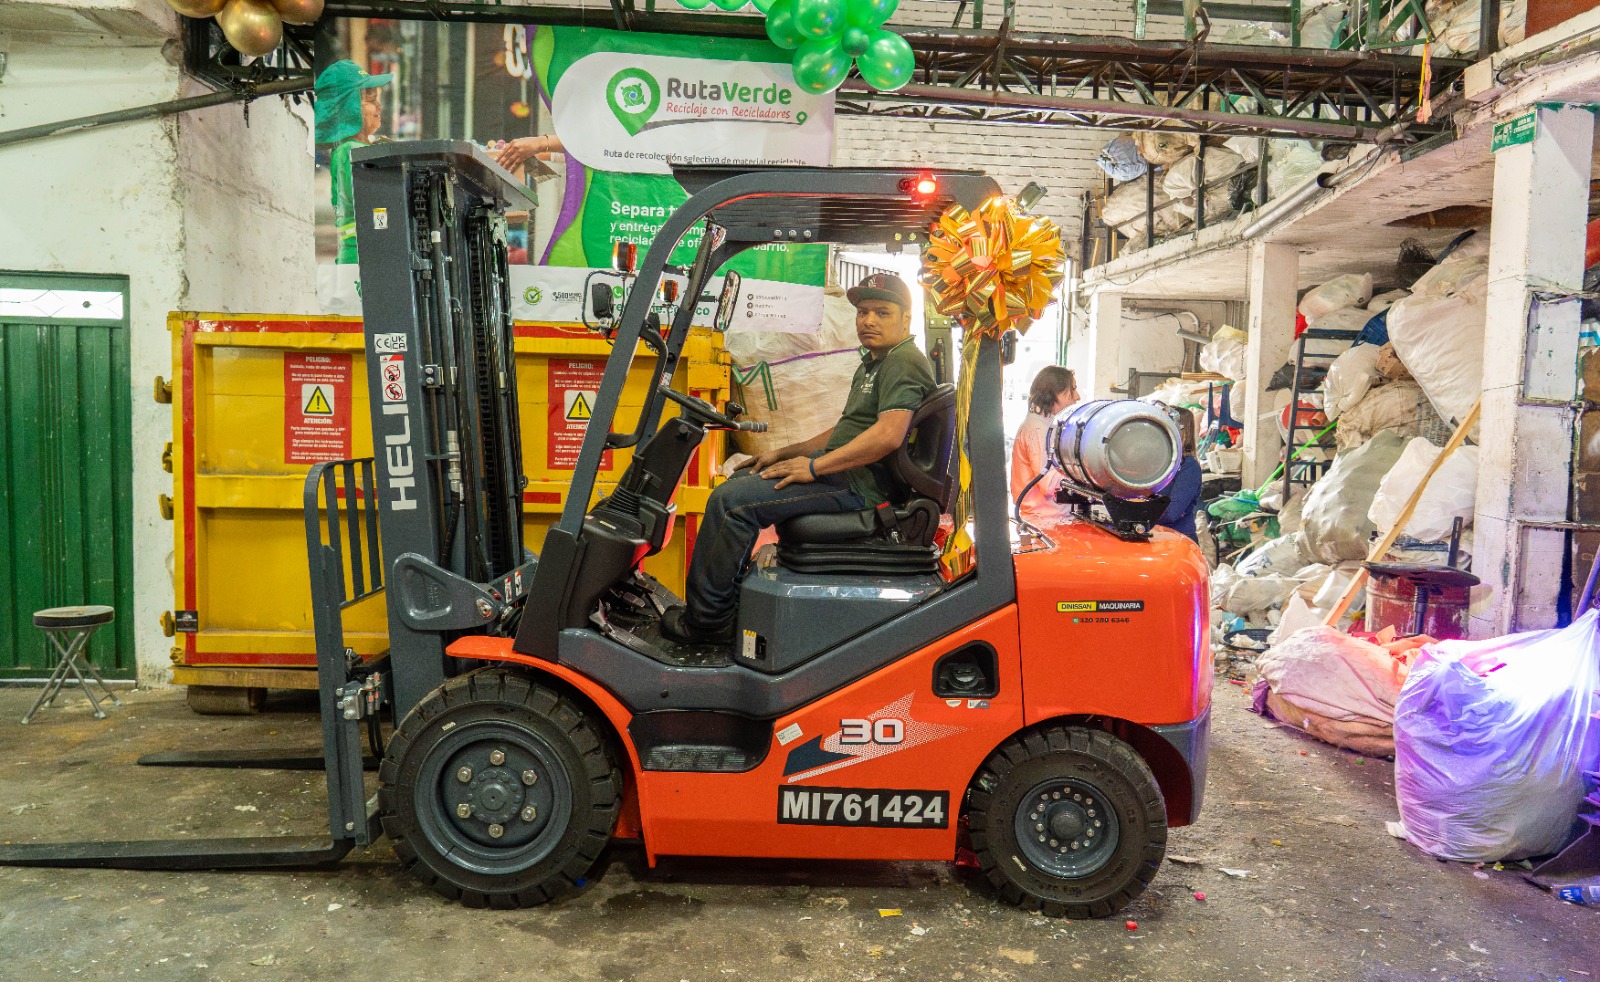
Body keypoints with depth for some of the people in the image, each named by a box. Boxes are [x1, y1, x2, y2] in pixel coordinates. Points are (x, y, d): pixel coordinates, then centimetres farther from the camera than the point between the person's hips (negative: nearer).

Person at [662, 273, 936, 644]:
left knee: (731, 501, -19)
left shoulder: (904, 362, -12)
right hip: (840, 470, 11)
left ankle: (705, 619, -8)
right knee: (739, 480, 15)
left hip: (857, 483, -11)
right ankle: (726, 601, 12)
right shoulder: (873, 362, 23)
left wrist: (813, 466, -22)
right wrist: (785, 453, 19)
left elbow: (887, 435, -27)